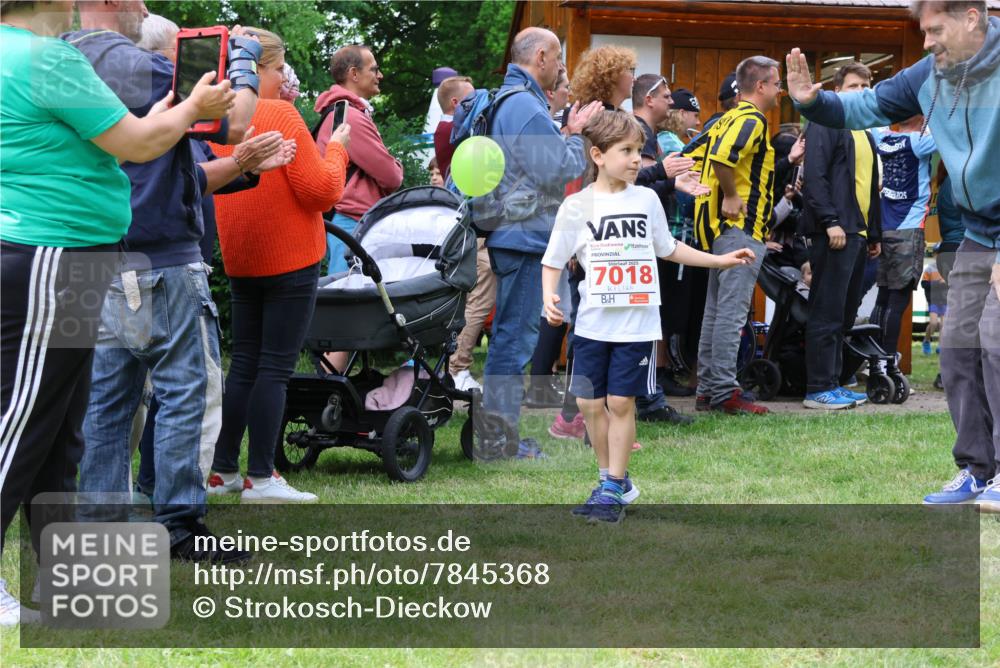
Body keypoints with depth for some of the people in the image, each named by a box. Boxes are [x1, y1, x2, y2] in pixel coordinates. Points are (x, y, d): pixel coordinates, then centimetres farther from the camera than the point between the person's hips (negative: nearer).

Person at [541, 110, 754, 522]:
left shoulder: (646, 200, 5)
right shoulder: (577, 206, -2)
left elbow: (668, 249, 19)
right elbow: (553, 261, 3)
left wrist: (720, 260, 19)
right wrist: (549, 296, -16)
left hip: (637, 323, 0)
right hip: (592, 322, 0)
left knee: (621, 403, -1)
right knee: (590, 403, 4)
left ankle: (613, 489, 7)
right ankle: (613, 480, 20)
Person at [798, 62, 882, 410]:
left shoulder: (865, 134, 23)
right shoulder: (826, 123, -5)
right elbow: (814, 176, -15)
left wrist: (874, 234, 24)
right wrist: (830, 221, -21)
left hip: (858, 234, 9)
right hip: (834, 233, -9)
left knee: (845, 314, 10)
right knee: (827, 313, -9)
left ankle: (834, 383, 15)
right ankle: (818, 390, -8)